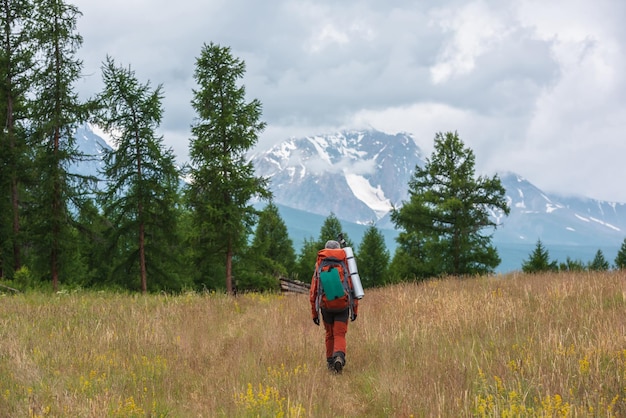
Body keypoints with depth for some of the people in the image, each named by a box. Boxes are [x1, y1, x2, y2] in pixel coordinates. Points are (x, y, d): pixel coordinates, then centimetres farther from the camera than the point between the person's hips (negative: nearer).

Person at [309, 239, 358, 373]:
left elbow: (313, 292, 6)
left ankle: (330, 362, 24)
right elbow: (354, 288, 3)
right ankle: (339, 356, -24)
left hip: (326, 306, 1)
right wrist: (355, 310, 8)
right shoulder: (346, 264, 5)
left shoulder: (319, 266, 7)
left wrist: (314, 313, 12)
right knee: (340, 335, 1)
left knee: (329, 334, 19)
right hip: (343, 306, -1)